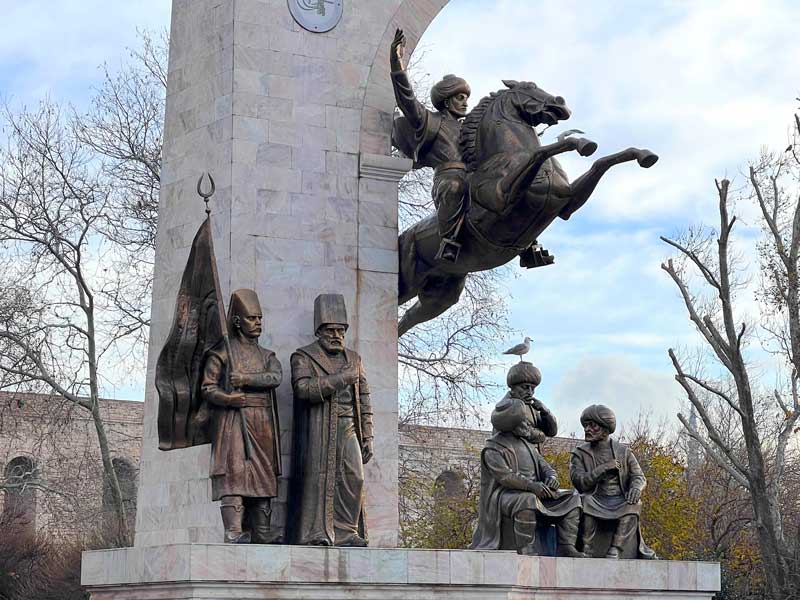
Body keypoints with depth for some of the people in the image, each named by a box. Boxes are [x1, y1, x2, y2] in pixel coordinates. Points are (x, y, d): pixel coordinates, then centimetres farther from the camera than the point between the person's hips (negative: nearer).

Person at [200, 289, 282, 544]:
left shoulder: (266, 355, 20)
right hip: (233, 422, -5)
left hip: (262, 425, 5)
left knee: (263, 475, 0)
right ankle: (234, 533, -21)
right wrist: (232, 399, -17)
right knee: (235, 472, -15)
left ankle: (262, 535, 1)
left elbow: (276, 377, -1)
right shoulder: (222, 352, 6)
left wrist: (245, 379, -12)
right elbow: (207, 388, -1)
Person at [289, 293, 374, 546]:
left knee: (354, 478, -6)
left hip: (348, 430, 4)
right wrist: (340, 379, -14)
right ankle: (317, 535, -3)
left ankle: (346, 533, 1)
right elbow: (304, 388, -14)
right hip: (318, 431, -4)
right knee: (319, 479, -7)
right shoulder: (303, 357, 4)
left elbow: (364, 400, 19)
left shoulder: (353, 359, 20)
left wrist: (367, 436, 11)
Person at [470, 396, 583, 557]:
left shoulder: (527, 444, 20)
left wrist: (551, 476, -11)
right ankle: (526, 550, -36)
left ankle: (565, 546, -12)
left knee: (571, 498, -3)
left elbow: (542, 464, 15)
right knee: (527, 500, -40)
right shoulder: (493, 449, -7)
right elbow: (504, 476, -21)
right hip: (504, 496, -8)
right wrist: (531, 485, -34)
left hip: (535, 494, 8)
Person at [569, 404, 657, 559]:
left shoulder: (623, 451, 13)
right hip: (596, 502, -1)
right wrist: (605, 468, -13)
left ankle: (616, 549, -32)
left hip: (621, 502, 1)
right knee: (586, 501, -34)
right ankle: (586, 549, -28)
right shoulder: (579, 454, 9)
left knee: (633, 504, -31)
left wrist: (636, 487, -16)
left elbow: (639, 476, 9)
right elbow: (579, 481, -6)